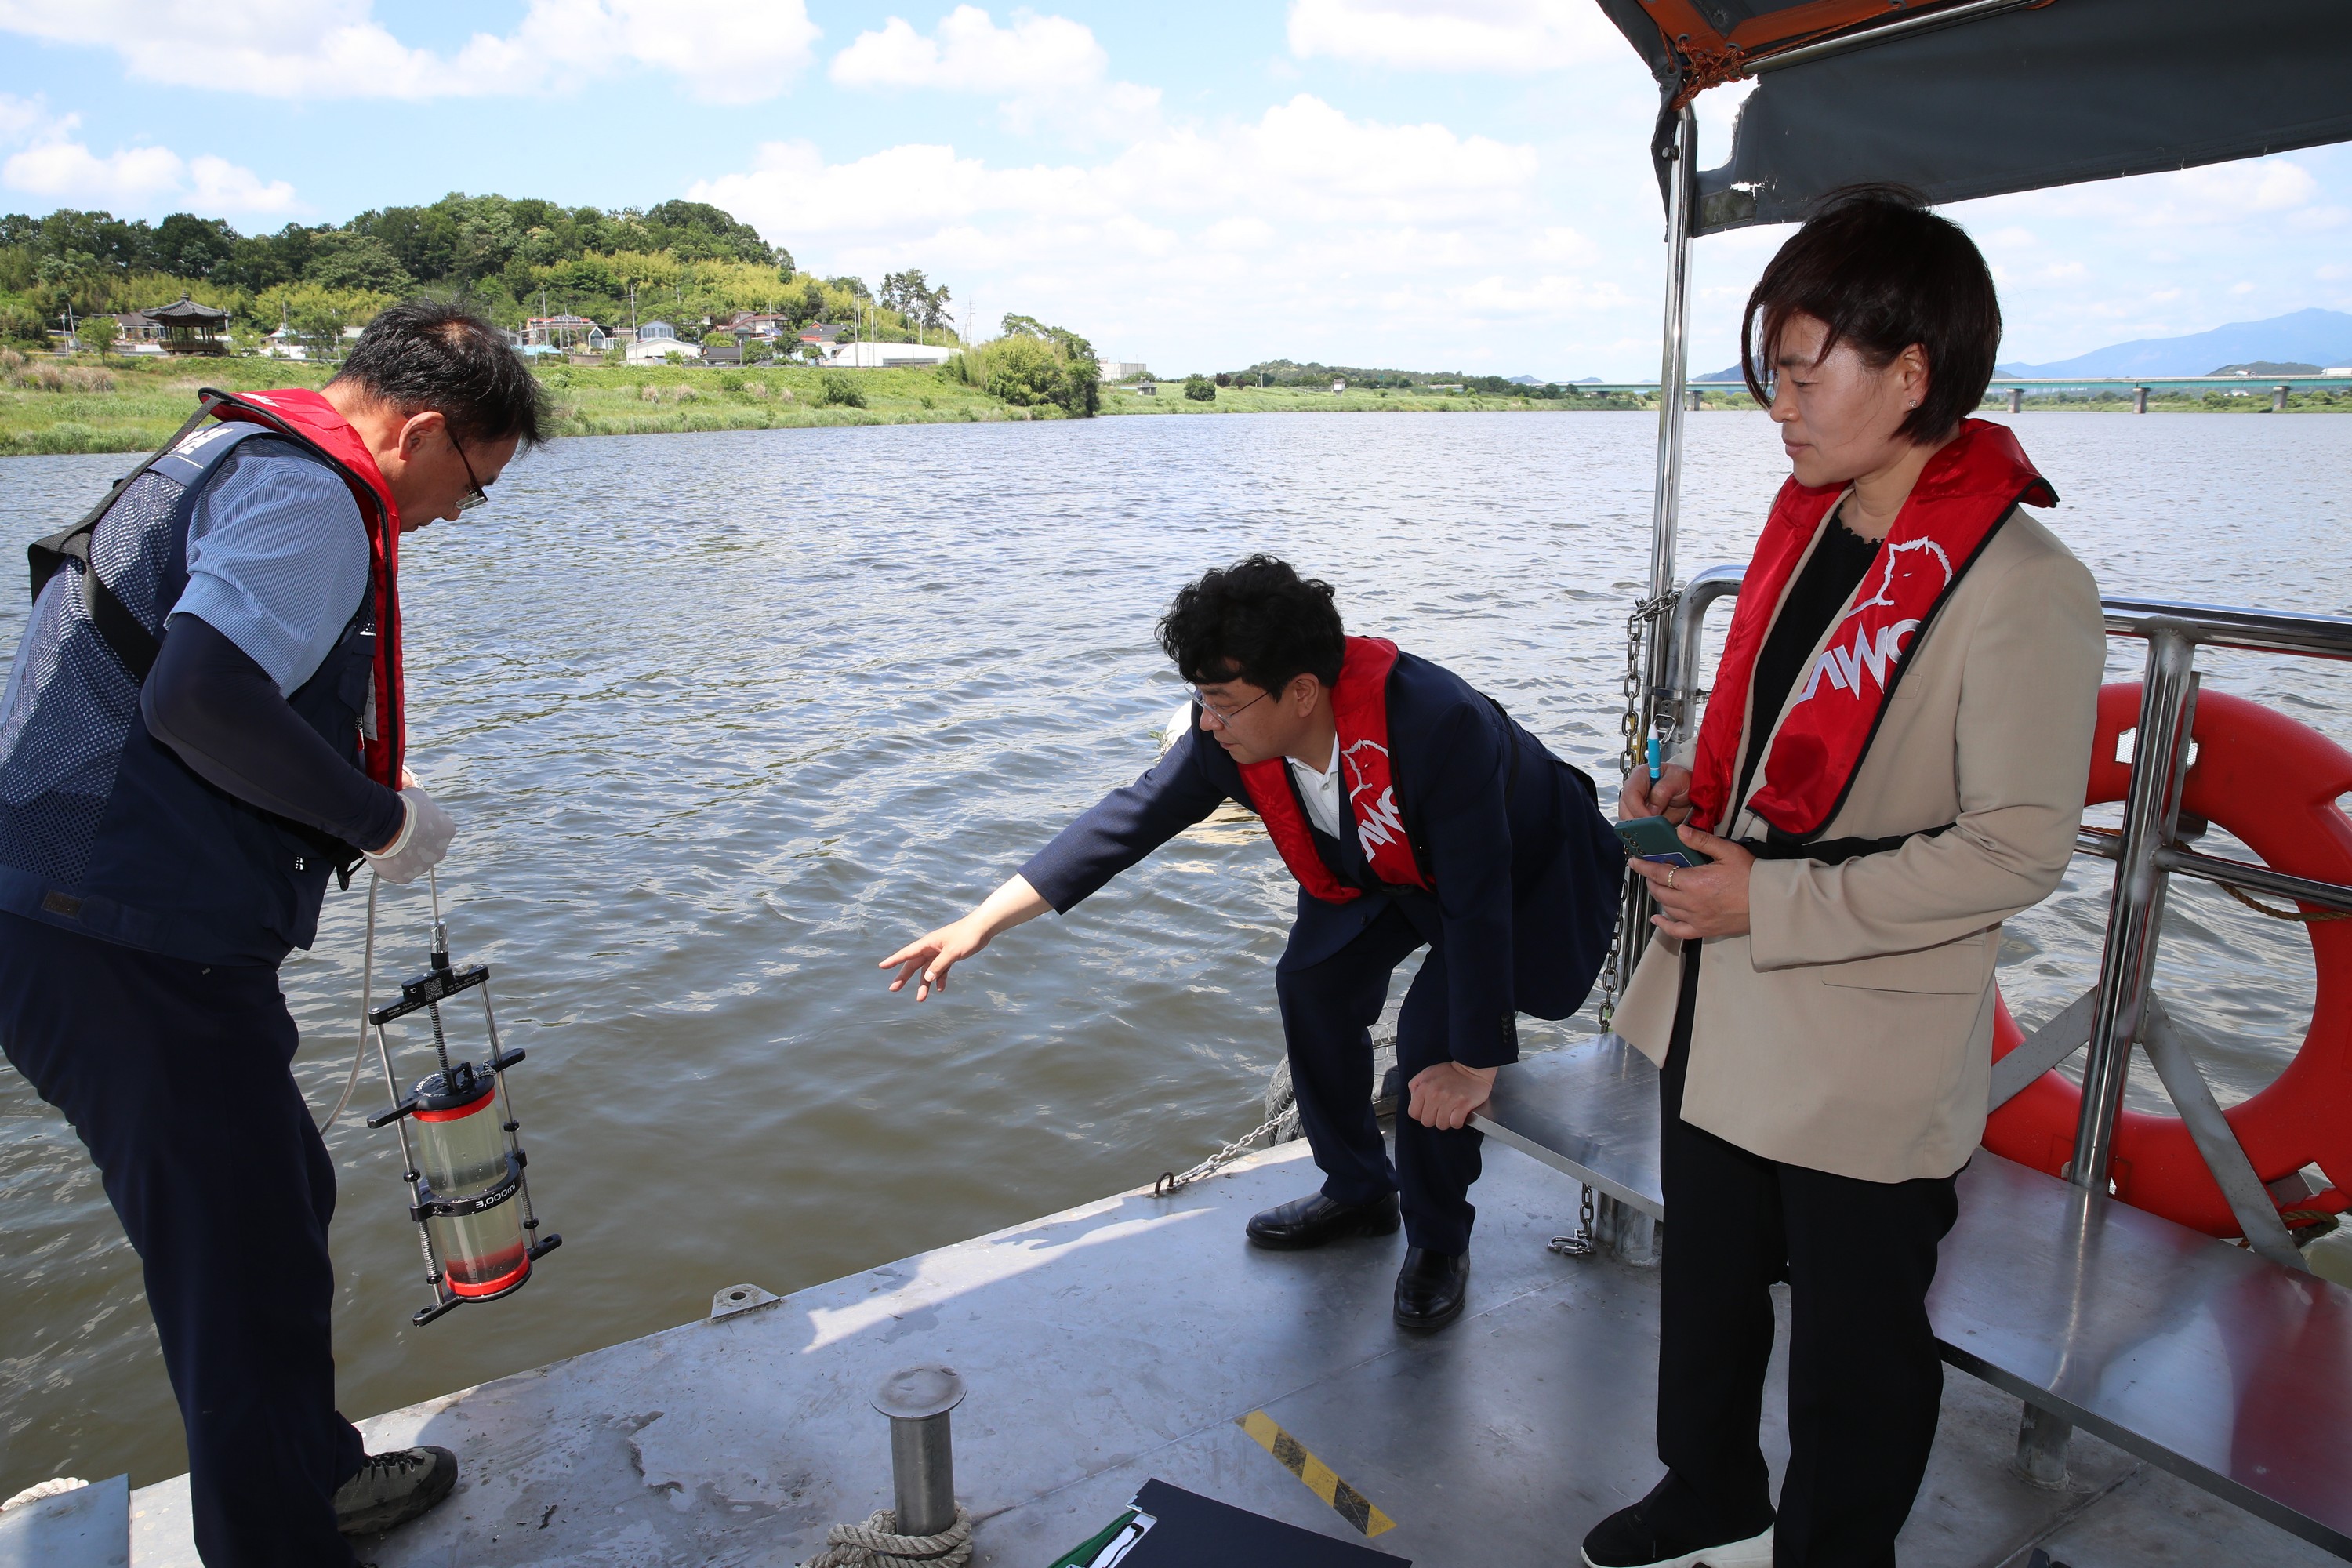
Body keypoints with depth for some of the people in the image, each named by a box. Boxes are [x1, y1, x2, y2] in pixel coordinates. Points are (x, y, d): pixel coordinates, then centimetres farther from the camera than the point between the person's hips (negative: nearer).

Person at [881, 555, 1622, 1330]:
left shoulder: (1437, 724, -44)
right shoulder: (1230, 736, -24)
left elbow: (1479, 907, -37)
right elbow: (1132, 817, -16)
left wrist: (1474, 1064, -29)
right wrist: (983, 921, -18)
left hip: (1526, 878, -6)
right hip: (1385, 866, 7)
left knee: (1433, 1041, -19)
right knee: (1312, 985, 4)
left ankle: (1439, 1244, 10)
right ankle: (1357, 1192, 28)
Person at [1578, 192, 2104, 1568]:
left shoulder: (2022, 587, -20)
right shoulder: (1814, 518, 4)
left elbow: (2019, 850, -21)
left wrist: (1771, 904, -21)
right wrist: (1697, 787, -2)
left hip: (1870, 1054, -8)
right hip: (1722, 1009, 8)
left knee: (1855, 1343, 15)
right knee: (1707, 1276, 26)